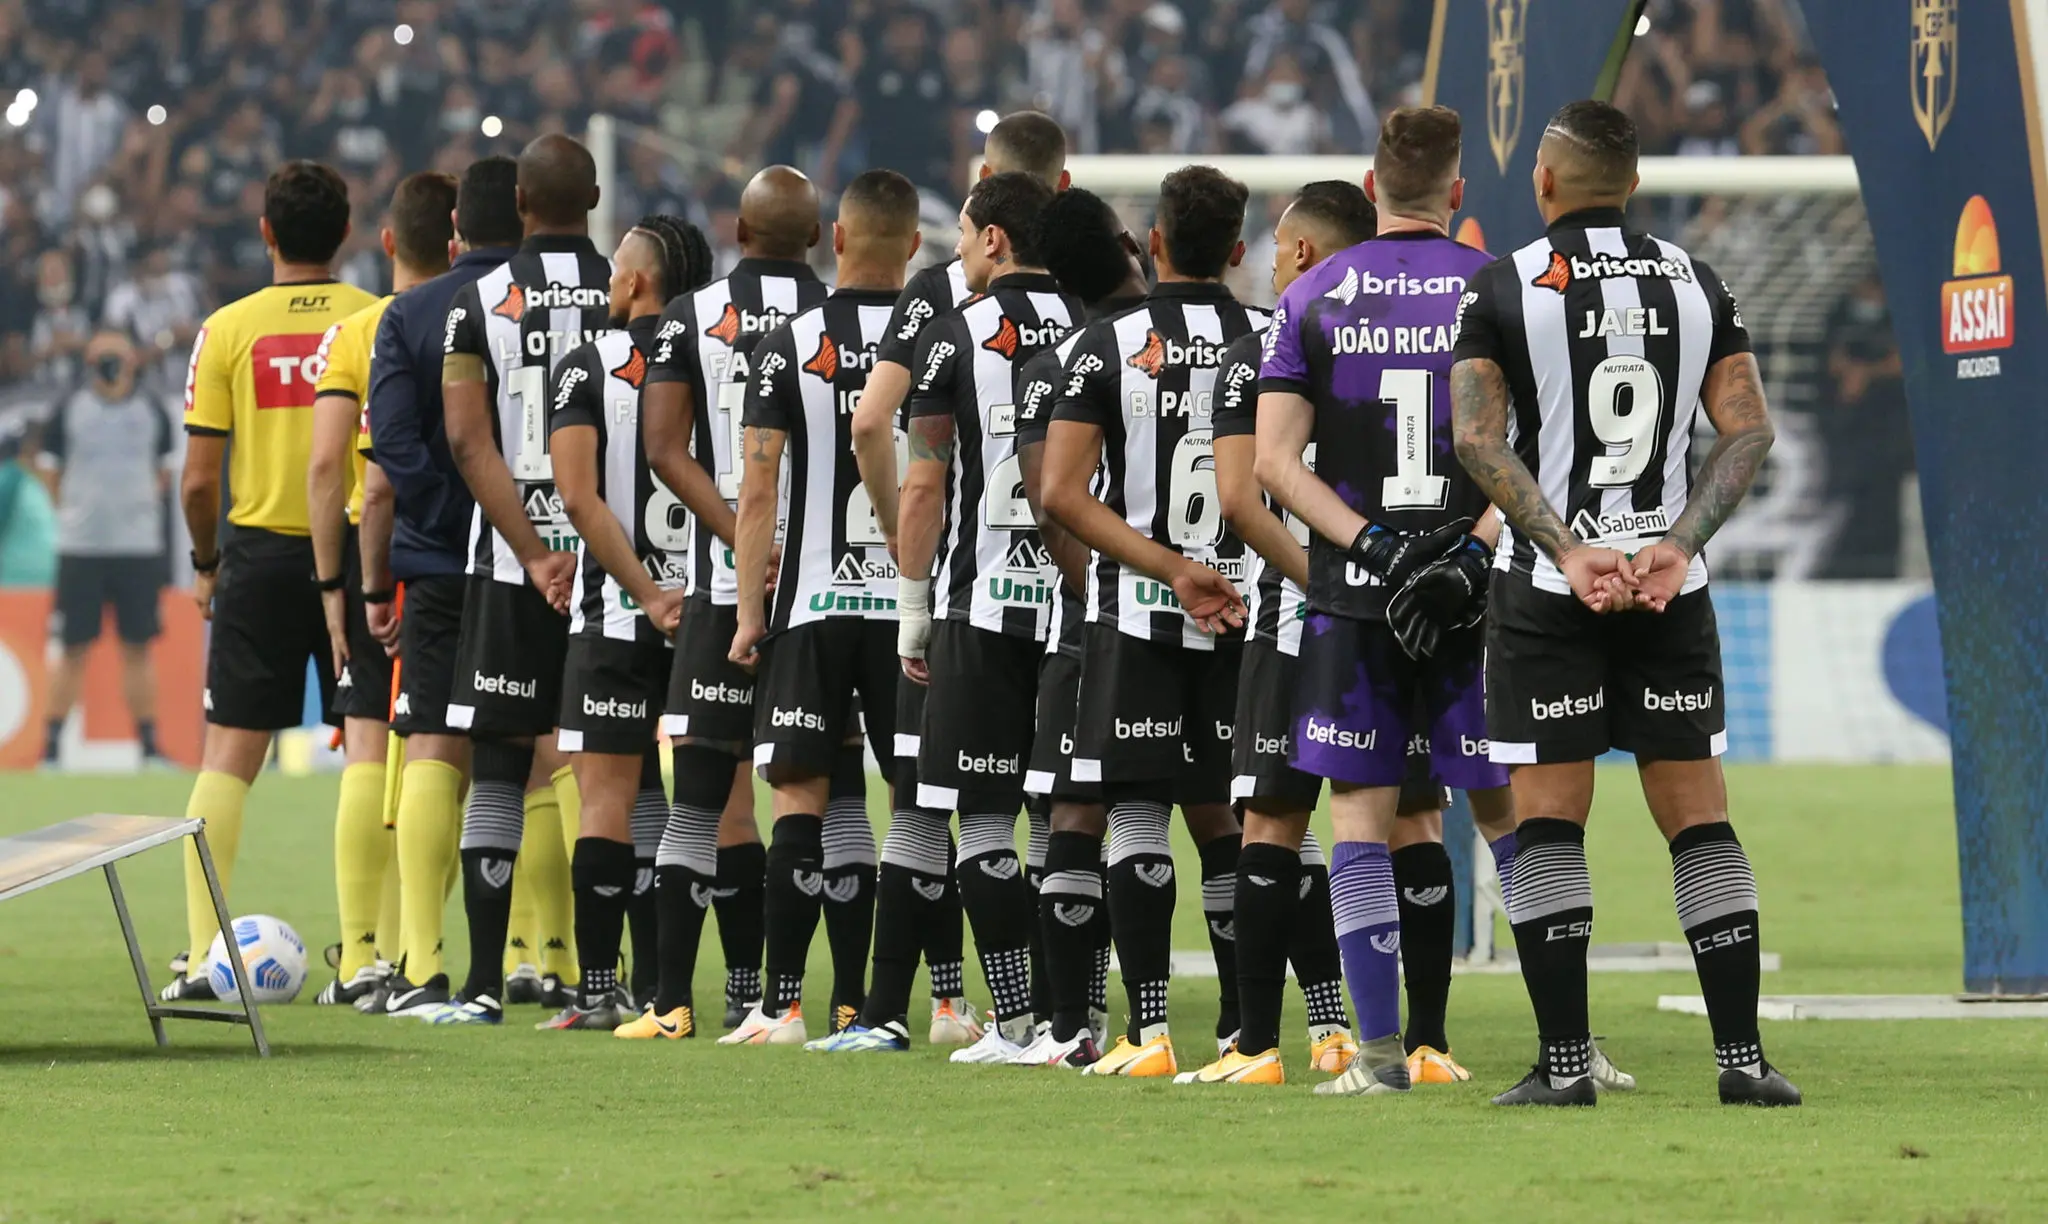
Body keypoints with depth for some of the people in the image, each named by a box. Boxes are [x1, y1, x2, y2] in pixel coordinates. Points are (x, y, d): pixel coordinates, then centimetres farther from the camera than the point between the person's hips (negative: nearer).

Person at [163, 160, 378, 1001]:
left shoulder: (229, 329, -2)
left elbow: (198, 479, -3)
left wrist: (206, 564, 13)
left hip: (261, 556, 0)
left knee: (228, 755, 2)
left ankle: (201, 954, -6)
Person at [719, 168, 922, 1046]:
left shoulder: (791, 346, -4)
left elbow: (758, 490, -6)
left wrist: (750, 611, 1)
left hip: (814, 603, -2)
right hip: (915, 603, 2)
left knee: (798, 801, 0)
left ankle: (783, 1003, -5)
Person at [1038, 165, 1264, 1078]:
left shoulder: (1109, 346, -3)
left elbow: (1064, 493, -11)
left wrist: (1173, 569, -12)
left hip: (1137, 615, -2)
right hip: (1248, 614, 2)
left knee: (1136, 816, 0)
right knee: (1219, 818, 10)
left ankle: (1148, 1028, -7)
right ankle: (1242, 1027, 7)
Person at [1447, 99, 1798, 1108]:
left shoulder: (1504, 288, -2)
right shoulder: (1697, 284, 8)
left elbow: (1478, 437, -11)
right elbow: (1750, 429, 0)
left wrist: (1570, 552, -14)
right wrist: (1675, 546, -7)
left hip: (1548, 586, -3)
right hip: (1670, 585, 3)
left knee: (1547, 824, 0)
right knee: (1699, 818, 6)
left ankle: (1564, 1063, -4)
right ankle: (1741, 1056, 1)